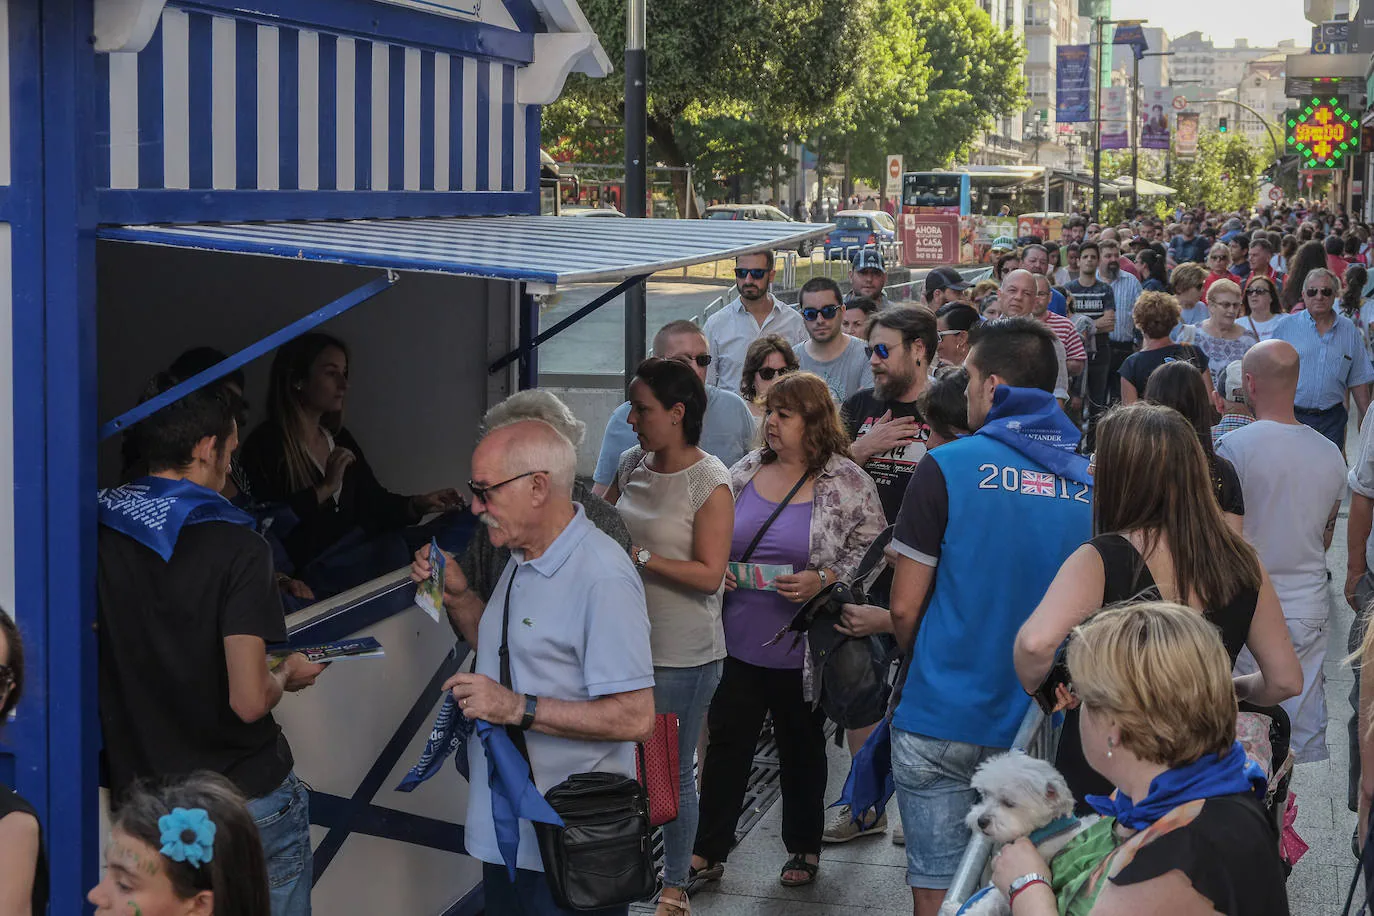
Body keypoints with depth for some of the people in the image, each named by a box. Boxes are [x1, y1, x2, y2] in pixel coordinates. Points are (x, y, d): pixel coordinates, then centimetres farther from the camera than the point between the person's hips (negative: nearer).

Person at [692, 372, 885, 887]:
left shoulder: (845, 482, -7)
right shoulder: (746, 472, 5)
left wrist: (823, 581, -18)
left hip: (802, 649, -3)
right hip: (737, 643, 3)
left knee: (802, 748, 13)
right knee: (725, 743, 6)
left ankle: (804, 847, 29)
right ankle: (708, 851, 15)